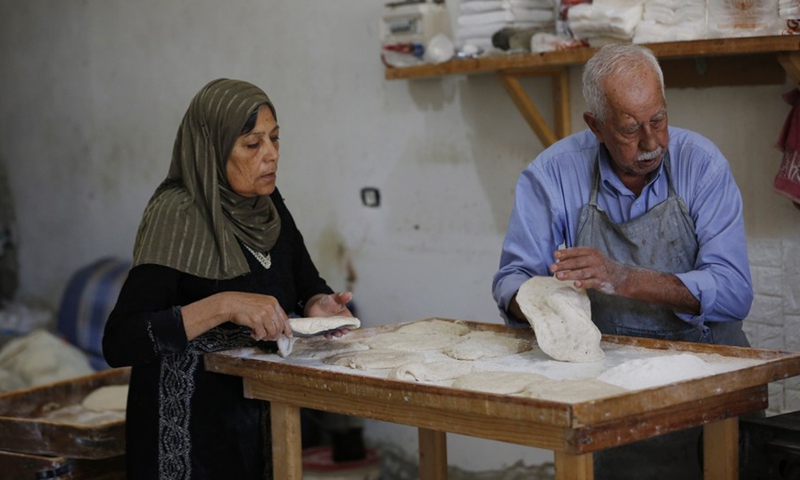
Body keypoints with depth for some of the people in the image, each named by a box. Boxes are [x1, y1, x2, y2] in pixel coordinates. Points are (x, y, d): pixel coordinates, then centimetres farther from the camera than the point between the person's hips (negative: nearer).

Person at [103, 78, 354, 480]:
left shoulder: (267, 205, 0)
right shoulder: (177, 217, -21)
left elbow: (308, 284, 12)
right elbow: (118, 344, -28)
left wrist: (318, 305, -10)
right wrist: (223, 305, -36)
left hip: (261, 414, 7)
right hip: (191, 425, -7)